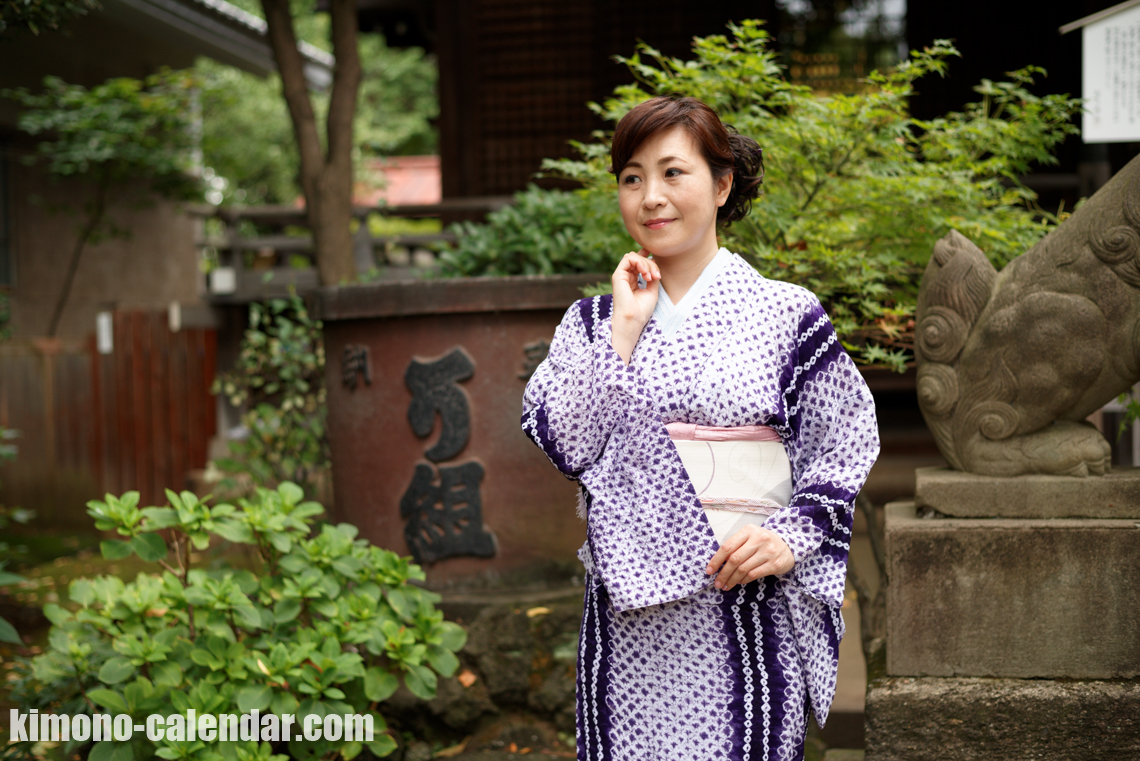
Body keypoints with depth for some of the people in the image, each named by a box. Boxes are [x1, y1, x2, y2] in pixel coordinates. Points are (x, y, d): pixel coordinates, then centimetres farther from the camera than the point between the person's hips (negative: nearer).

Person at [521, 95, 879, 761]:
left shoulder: (785, 314, 1)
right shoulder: (592, 322, 8)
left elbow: (848, 439, 2)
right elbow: (566, 443, -5)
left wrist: (792, 534, -12)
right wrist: (625, 329, -7)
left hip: (746, 594, -1)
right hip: (630, 612, 2)